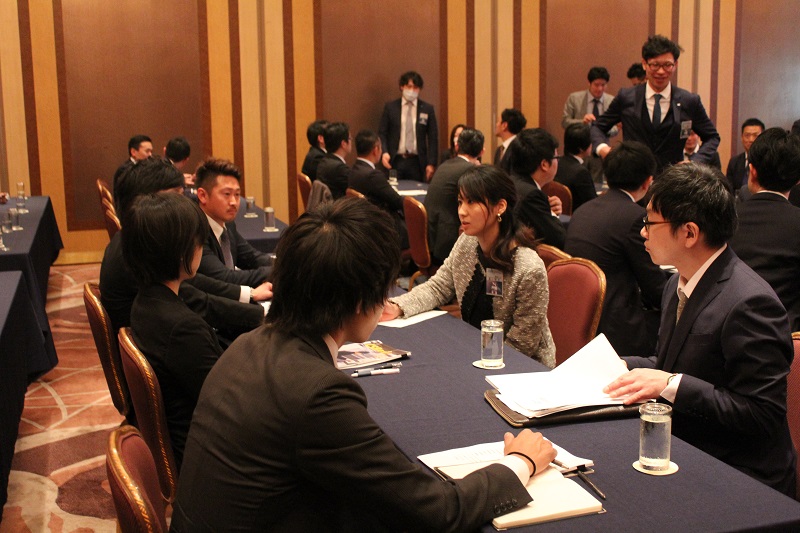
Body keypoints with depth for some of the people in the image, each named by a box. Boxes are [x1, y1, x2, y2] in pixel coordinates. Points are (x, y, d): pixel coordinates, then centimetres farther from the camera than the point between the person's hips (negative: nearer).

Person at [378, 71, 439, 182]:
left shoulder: (427, 109, 5)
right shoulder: (390, 107, 5)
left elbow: (433, 138, 4)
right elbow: (382, 133, 5)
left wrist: (431, 163, -3)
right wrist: (384, 152, -12)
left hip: (417, 162, 0)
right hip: (395, 161, 0)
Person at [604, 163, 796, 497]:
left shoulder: (749, 303, -22)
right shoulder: (678, 286, 8)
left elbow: (764, 416, -23)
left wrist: (671, 385, -25)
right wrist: (624, 367, 2)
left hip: (738, 480, -8)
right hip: (682, 453, 8)